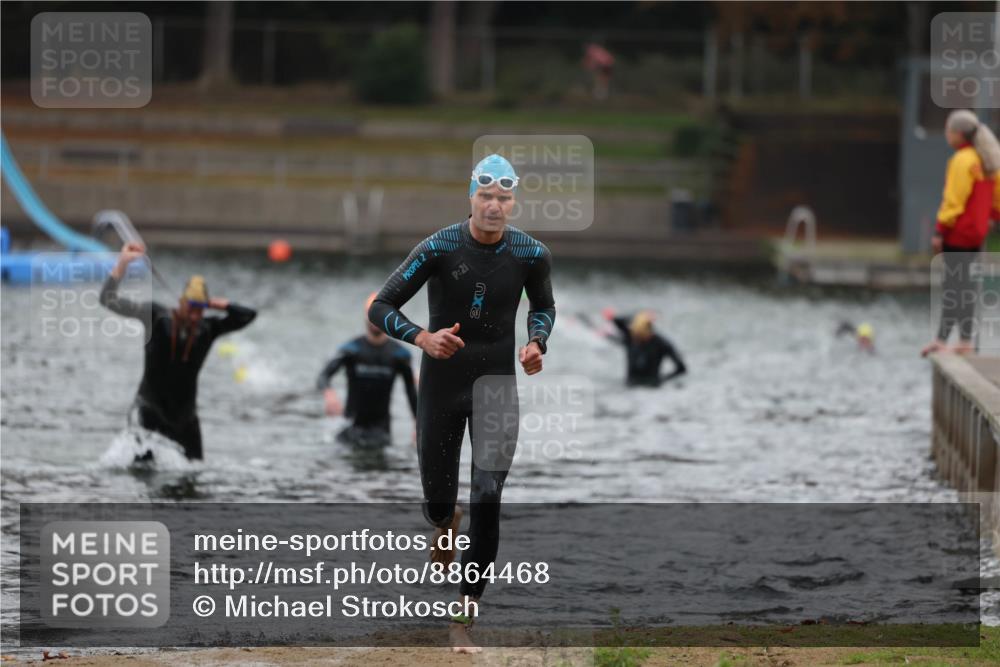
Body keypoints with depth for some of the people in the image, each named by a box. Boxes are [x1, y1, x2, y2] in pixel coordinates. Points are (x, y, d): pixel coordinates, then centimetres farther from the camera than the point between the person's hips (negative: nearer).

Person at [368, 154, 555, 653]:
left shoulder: (530, 255, -6)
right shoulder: (439, 249, -14)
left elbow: (544, 306, 15)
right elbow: (380, 308, -12)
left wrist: (536, 342, -6)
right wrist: (423, 338, -29)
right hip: (442, 385, -1)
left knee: (487, 507, -8)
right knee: (437, 502, 8)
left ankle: (463, 622, -1)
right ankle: (446, 527, 49)